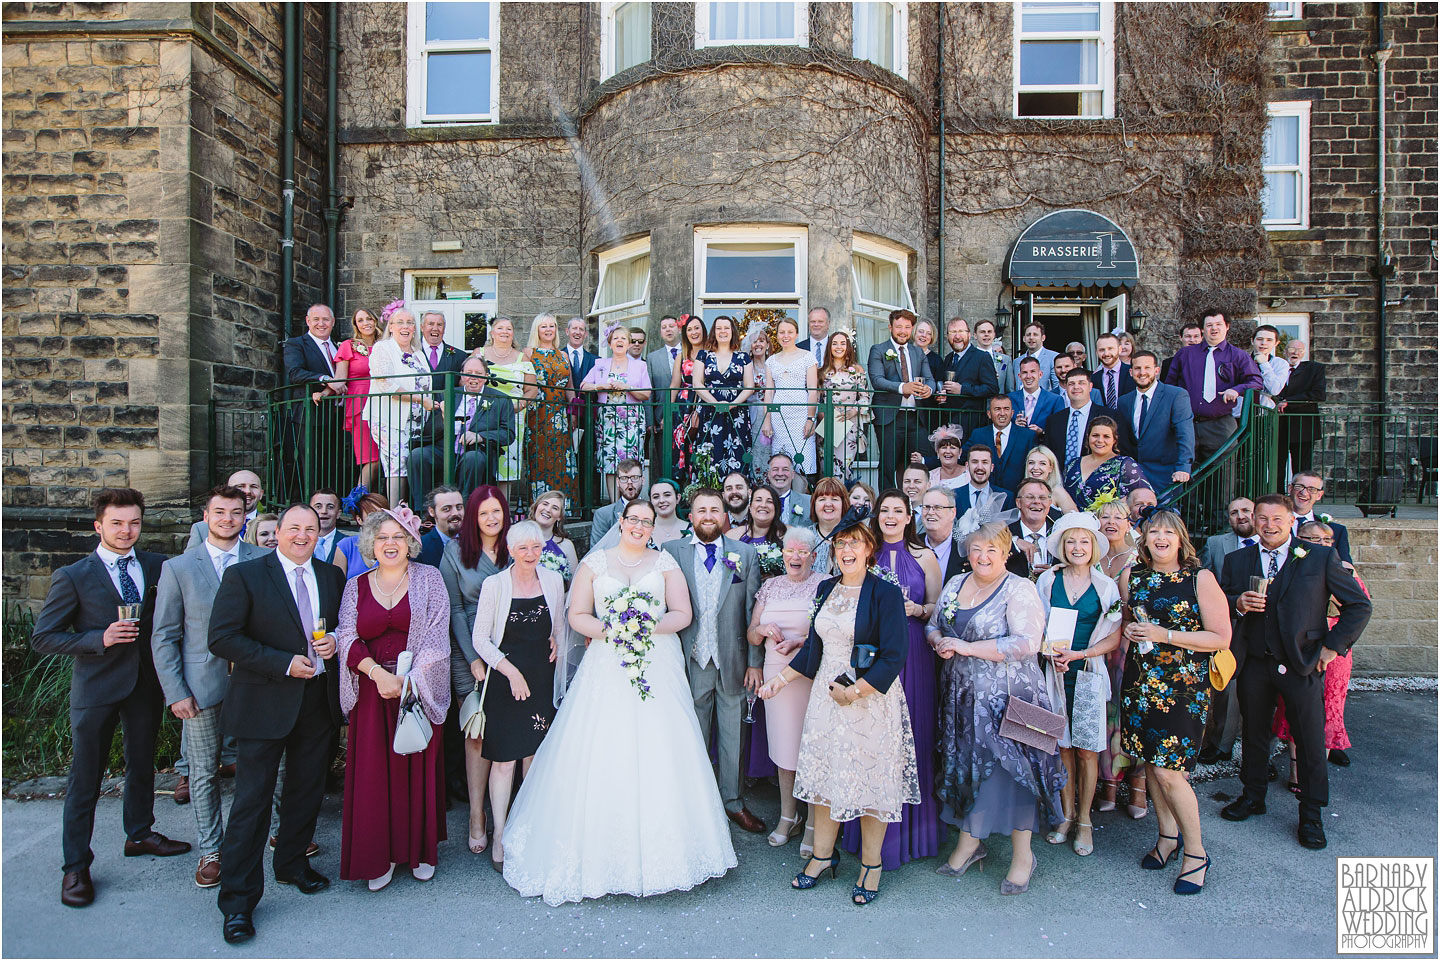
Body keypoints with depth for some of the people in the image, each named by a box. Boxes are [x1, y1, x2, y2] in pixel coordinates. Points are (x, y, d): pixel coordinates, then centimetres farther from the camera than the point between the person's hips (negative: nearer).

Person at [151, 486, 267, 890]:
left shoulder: (264, 562, 0)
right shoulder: (178, 568, 1)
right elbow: (164, 636, 2)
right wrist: (175, 691, -4)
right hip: (202, 686, 0)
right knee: (204, 772, 11)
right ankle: (210, 850, 27)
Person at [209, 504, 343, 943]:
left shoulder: (332, 576, 7)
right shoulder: (244, 575, -8)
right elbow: (222, 638, -13)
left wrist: (335, 641, -6)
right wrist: (284, 663, -19)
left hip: (319, 703, 5)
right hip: (265, 704, -5)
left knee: (307, 791, 18)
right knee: (252, 800, 1)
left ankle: (292, 862, 39)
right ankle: (238, 899, 15)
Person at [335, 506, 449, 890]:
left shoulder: (428, 578, 2)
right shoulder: (356, 586, 9)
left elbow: (436, 633, -6)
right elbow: (348, 636, 1)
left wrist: (409, 679, -15)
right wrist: (377, 673, -15)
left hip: (420, 689, -2)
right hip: (372, 692, 2)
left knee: (419, 768, 4)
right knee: (373, 771, 3)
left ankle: (421, 850, 21)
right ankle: (379, 856, 17)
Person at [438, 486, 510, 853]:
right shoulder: (456, 551, 1)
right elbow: (454, 609, 0)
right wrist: (473, 658, -5)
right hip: (470, 654, -1)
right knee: (477, 735, 0)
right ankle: (476, 816, 12)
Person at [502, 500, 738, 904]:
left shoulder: (665, 562, 11)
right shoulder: (594, 562, 9)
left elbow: (683, 613, 5)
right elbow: (577, 616, 5)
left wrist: (651, 626, -12)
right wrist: (606, 630, -12)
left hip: (658, 666, 0)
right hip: (606, 668, 0)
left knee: (658, 754, -3)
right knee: (602, 754, -5)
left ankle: (660, 849, 9)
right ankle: (601, 849, 7)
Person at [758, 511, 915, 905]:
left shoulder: (885, 593, -11)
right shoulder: (826, 589, 7)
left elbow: (894, 656, -15)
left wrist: (855, 691, -18)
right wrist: (782, 678, 16)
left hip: (870, 699, -5)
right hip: (826, 696, 5)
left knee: (870, 778, 5)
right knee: (822, 773, 11)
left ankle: (871, 864, 23)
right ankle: (823, 855, 28)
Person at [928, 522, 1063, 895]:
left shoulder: (1019, 589, -10)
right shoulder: (955, 585, 9)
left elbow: (1027, 643, -21)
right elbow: (932, 626, 16)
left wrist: (965, 647, -20)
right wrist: (939, 642, -9)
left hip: (1007, 696, -6)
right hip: (962, 696, 6)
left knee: (1009, 766, -1)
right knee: (964, 763, 11)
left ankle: (1022, 854, 16)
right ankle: (969, 841, 28)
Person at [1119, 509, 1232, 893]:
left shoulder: (1200, 578, -7)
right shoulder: (1132, 576, 6)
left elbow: (1221, 638, -9)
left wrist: (1163, 635, -15)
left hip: (1183, 686, -5)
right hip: (1141, 681, 5)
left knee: (1168, 771, -7)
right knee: (1151, 760, 11)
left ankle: (1196, 852, 12)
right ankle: (1168, 835, 31)